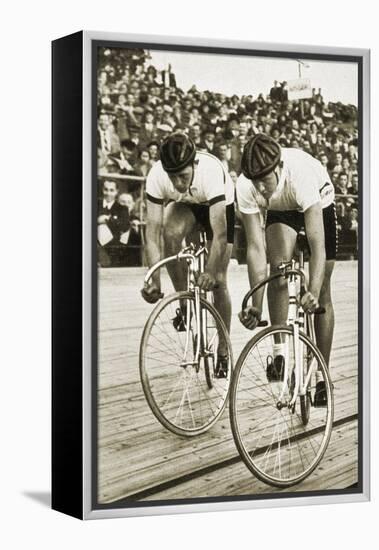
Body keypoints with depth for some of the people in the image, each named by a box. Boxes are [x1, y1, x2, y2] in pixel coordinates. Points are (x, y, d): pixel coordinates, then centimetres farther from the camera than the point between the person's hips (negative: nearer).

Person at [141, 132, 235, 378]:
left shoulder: (211, 171, -42)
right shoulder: (157, 177, -35)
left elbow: (219, 234, -43)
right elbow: (153, 232, -34)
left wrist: (210, 272, -51)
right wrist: (154, 281, -41)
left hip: (221, 204, -2)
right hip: (184, 205, 2)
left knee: (218, 281, -7)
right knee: (171, 233, -33)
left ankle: (223, 353, 9)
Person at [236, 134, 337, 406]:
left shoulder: (301, 172, -44)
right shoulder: (246, 186, -34)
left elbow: (318, 246, -44)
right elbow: (255, 246, -30)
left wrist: (313, 293, -54)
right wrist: (256, 305, -34)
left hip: (318, 204, -2)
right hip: (281, 210, 2)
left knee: (323, 294, -4)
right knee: (278, 267, -27)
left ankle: (322, 375, 6)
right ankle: (280, 350, -16)